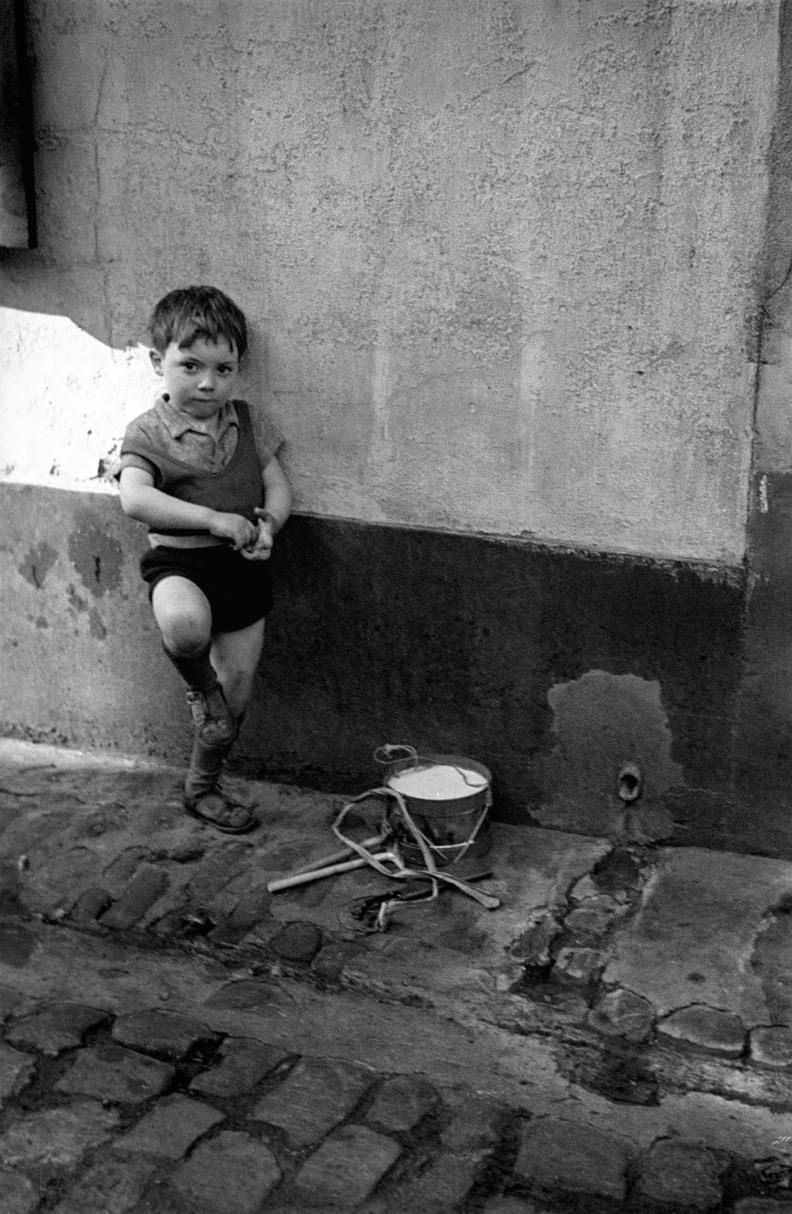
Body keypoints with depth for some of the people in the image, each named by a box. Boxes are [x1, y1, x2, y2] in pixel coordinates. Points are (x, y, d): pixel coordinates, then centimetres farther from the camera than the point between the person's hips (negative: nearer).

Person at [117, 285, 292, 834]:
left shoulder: (250, 423, 5)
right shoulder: (148, 433, -9)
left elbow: (278, 486, 6)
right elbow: (135, 499, -24)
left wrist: (268, 524, -17)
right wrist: (214, 519, -30)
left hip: (244, 566, 5)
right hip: (180, 562, -4)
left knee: (237, 695, 10)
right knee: (185, 625, -40)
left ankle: (203, 787, 34)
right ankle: (201, 687, -3)